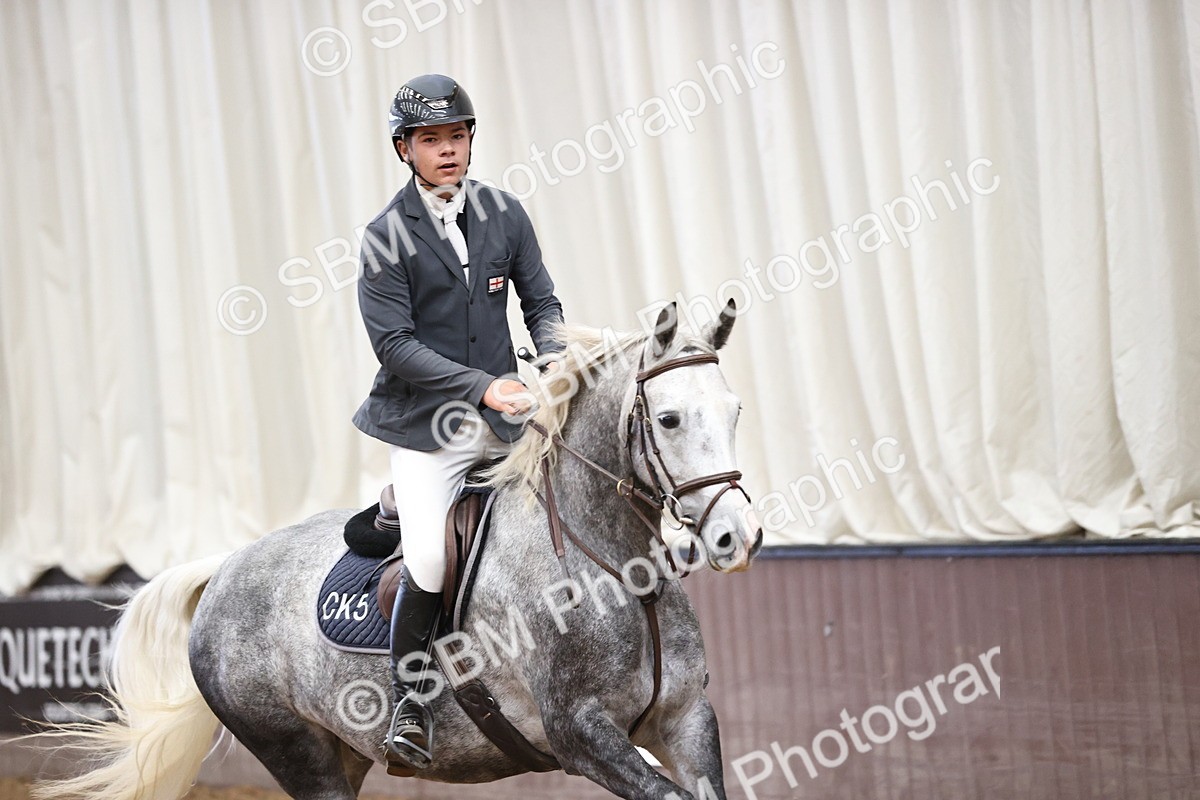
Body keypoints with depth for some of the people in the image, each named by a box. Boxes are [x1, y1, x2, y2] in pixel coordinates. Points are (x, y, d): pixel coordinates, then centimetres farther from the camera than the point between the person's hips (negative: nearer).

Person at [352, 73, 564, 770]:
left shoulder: (506, 214, 5)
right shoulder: (387, 238, -7)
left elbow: (543, 303, 11)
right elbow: (394, 343, -13)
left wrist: (551, 369, -9)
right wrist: (481, 386, -21)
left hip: (507, 413, 5)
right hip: (428, 424, -4)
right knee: (428, 563, -19)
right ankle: (410, 699, 3)